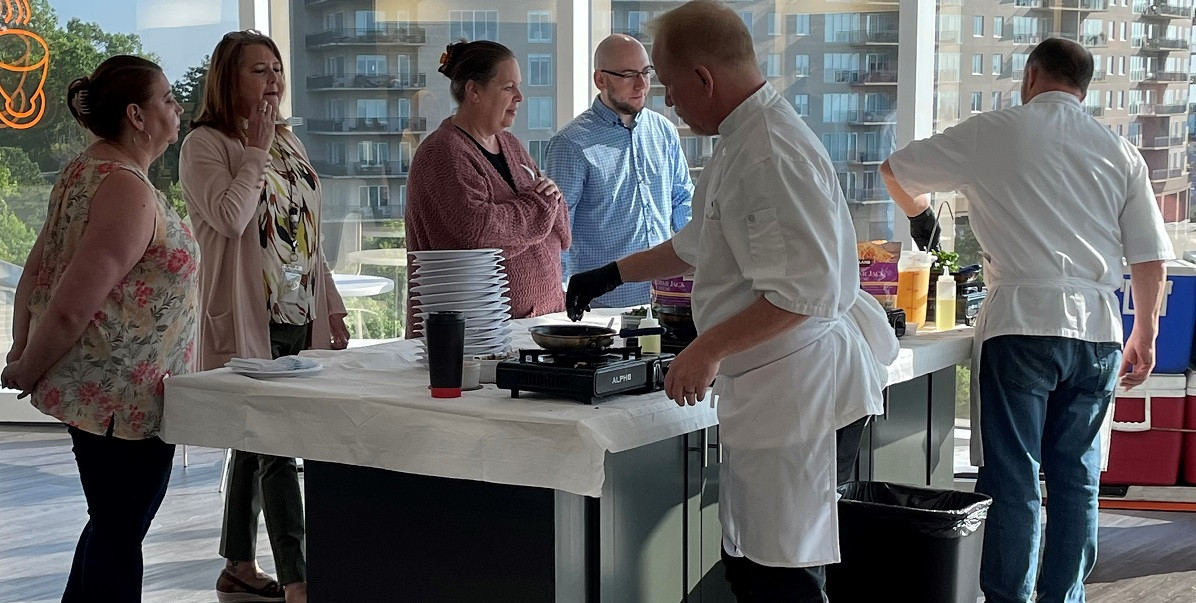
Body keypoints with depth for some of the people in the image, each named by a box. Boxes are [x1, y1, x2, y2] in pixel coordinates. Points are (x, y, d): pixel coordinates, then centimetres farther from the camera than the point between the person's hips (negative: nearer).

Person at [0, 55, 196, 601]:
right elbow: (70, 310, -23)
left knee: (112, 523, 21)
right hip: (124, 395, -9)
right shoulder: (129, 191, -21)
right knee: (120, 535, 3)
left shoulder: (86, 170, 9)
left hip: (94, 387, 9)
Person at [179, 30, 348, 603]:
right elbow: (231, 217, -23)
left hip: (298, 318, 7)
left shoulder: (288, 142, 16)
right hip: (249, 320, -7)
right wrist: (256, 149, -13)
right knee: (276, 447, -9)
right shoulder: (204, 145, -6)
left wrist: (331, 306, 17)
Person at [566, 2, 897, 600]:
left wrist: (710, 348, -19)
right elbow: (699, 244, 29)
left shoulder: (771, 152, -21)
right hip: (773, 389, 11)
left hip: (798, 389, -11)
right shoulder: (742, 138, 14)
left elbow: (805, 288, -26)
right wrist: (613, 274, 33)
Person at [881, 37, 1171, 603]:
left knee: (1013, 481, 0)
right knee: (1076, 479, 12)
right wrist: (1145, 337, 20)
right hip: (1097, 330, 4)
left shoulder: (995, 132, 2)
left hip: (1022, 322, -4)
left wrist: (918, 214, 30)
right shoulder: (1120, 152, 11)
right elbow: (1150, 258, 10)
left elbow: (895, 170, 10)